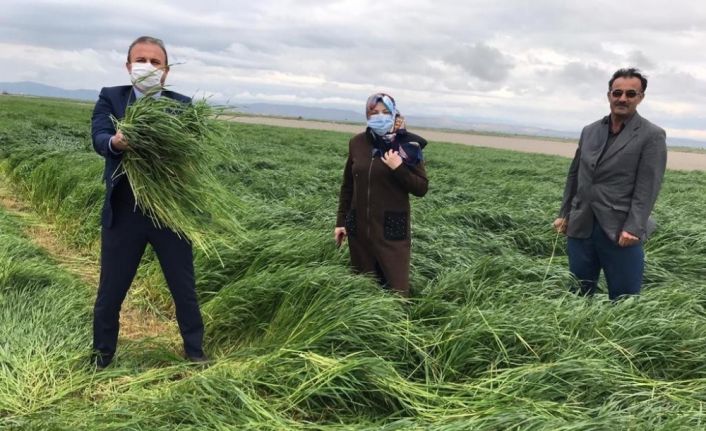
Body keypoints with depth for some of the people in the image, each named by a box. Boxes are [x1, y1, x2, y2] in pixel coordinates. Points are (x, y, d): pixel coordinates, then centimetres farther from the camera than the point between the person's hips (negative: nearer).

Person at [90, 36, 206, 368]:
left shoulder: (182, 105, 5)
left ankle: (195, 354, 29)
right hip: (123, 211, 0)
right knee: (110, 293, 11)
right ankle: (101, 359, 31)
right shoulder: (110, 98, 4)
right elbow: (99, 138, -13)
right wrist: (115, 142, -37)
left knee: (185, 291, 11)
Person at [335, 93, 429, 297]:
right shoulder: (357, 143, 3)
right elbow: (347, 185, 12)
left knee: (397, 290, -3)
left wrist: (399, 168, -19)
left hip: (391, 229, -3)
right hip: (359, 227, 4)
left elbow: (422, 188, -5)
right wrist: (341, 221, 11)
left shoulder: (408, 145, -6)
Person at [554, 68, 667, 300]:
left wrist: (633, 229, -18)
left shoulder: (652, 136, -3)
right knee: (578, 295, 13)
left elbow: (647, 187, -10)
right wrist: (564, 214, 14)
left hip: (620, 232, -5)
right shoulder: (589, 131, 13)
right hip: (580, 227, 5)